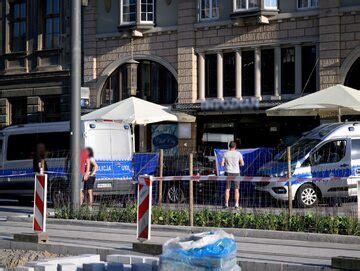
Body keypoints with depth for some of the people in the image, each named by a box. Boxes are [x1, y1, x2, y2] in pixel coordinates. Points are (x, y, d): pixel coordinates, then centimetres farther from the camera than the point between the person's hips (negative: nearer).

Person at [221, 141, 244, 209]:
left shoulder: (225, 154, 0)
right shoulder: (238, 153, -2)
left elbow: (222, 164, -1)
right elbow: (242, 164, -1)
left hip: (228, 173, 1)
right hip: (236, 173, -1)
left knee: (227, 189, 6)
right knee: (236, 189, 6)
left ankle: (226, 204, 3)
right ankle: (236, 204, 2)